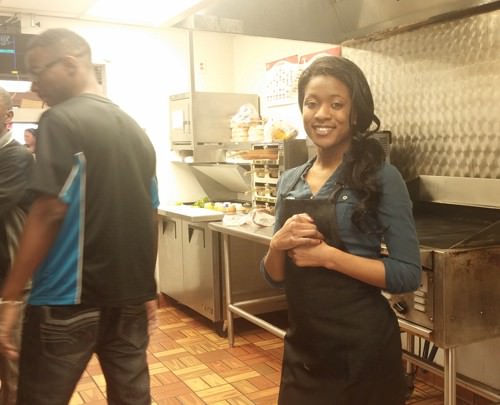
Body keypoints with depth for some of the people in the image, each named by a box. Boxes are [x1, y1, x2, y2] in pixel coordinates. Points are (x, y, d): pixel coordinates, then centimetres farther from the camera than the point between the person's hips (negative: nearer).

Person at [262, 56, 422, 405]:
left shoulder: (380, 176, -11)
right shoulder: (290, 180, 4)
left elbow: (408, 275, -14)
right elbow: (275, 277, 8)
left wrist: (328, 255, -21)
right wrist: (278, 245, -12)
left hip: (361, 347, -4)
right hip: (302, 345, 5)